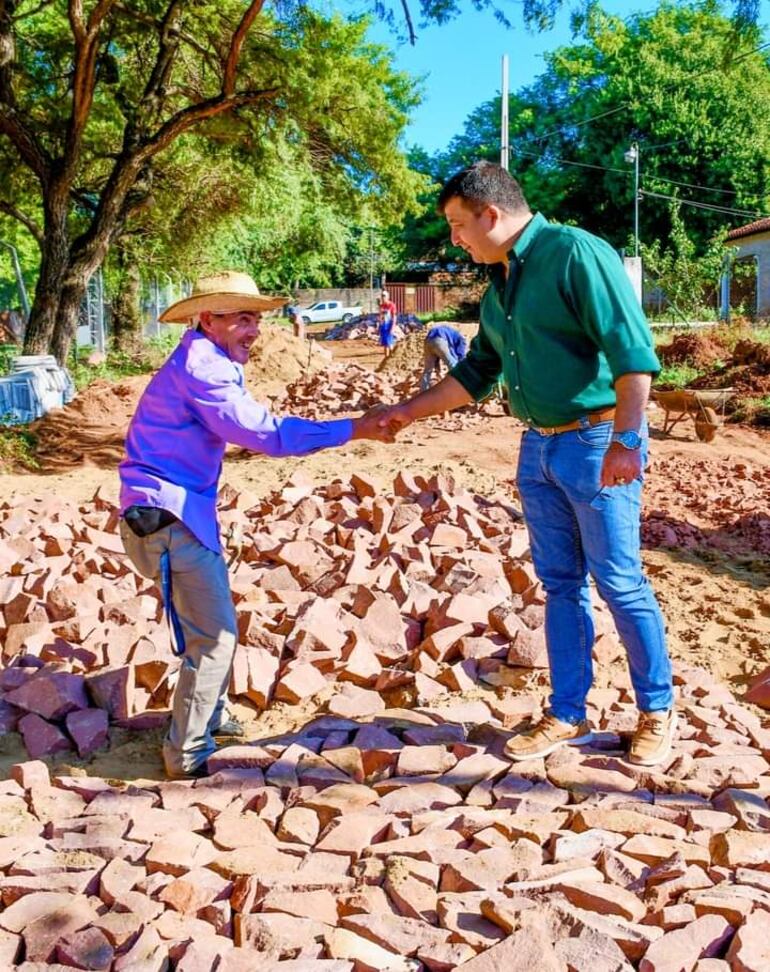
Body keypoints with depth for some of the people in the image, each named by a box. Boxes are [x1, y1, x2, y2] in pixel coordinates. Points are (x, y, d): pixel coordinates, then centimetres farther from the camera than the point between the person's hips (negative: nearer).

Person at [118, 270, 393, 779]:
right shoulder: (201, 366, -18)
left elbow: (249, 427, 14)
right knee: (214, 632, -6)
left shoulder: (211, 364, 14)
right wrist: (352, 429, -24)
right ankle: (187, 754, 6)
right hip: (167, 514, -11)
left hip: (184, 508, 11)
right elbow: (263, 432, -26)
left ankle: (210, 716, 39)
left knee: (215, 622, 22)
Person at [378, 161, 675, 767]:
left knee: (620, 583, 1)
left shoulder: (576, 253, -13)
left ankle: (658, 712, 20)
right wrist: (409, 411, 19)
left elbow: (633, 351, -18)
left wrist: (625, 441, -23)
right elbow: (477, 373, 22)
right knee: (561, 584, 12)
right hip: (539, 446, 8)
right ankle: (568, 716, 24)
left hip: (597, 442, -8)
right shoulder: (498, 286, 13)